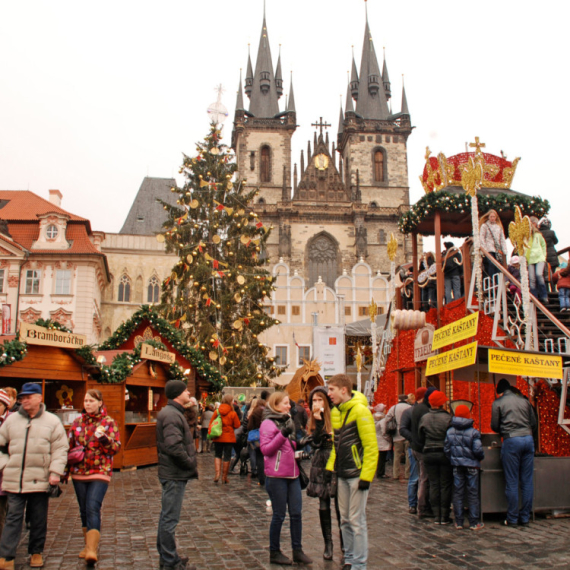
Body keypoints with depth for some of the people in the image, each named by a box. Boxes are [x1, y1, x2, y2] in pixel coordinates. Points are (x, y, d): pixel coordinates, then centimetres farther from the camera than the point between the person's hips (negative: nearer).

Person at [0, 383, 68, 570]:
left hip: (40, 481, -1)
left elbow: (60, 449, -1)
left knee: (39, 519, 9)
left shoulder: (52, 421, 1)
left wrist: (55, 472, -10)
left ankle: (36, 552, 24)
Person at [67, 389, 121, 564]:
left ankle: (92, 550, -20)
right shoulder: (77, 422, 8)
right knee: (84, 510, 13)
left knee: (93, 509, -16)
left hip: (100, 472, -4)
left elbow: (116, 447, -7)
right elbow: (69, 446, 14)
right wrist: (65, 470, 13)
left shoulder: (108, 422, -2)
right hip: (78, 473, 5)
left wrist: (103, 438, -24)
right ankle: (88, 545, 27)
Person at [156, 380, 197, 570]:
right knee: (170, 519, -1)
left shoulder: (172, 413, 14)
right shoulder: (172, 415, -19)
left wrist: (190, 465, 11)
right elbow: (174, 447, -28)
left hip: (170, 473, 11)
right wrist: (192, 466, -16)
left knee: (167, 516, 18)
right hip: (175, 475, -11)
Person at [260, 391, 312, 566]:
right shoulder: (268, 423, -7)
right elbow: (265, 449, -16)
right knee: (279, 515, 1)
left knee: (296, 513, 6)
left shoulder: (288, 421, 17)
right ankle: (274, 553, 14)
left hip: (292, 475, 7)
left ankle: (297, 551, 16)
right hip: (276, 476, -7)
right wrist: (282, 434, -24)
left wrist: (298, 445, 11)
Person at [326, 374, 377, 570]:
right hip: (342, 475, 7)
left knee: (357, 520, 0)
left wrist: (366, 477, -19)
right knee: (345, 520, 14)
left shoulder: (360, 411, -15)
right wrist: (330, 467, 9)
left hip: (357, 474, -7)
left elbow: (371, 446, -17)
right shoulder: (336, 412, 9)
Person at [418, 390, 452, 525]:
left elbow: (421, 438, 8)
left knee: (433, 485, 8)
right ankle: (445, 516, 6)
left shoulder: (424, 418, 0)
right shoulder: (448, 418, -10)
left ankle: (436, 516, 9)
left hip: (429, 454, 3)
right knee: (446, 485, 5)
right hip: (445, 453, -3)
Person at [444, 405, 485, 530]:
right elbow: (478, 450, -13)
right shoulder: (473, 432, -10)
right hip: (471, 465, -3)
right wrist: (481, 457, 7)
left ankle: (458, 522, 10)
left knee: (458, 493, 8)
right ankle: (474, 522, 9)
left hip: (456, 465, 3)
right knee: (472, 494, 5)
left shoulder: (449, 432, 0)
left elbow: (446, 449, 2)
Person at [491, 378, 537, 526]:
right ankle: (525, 517, 12)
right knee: (527, 481, 7)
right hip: (528, 439, 4)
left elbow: (494, 426, 5)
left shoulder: (498, 403, 6)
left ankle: (512, 518, 4)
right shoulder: (524, 400, 16)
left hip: (511, 441, -4)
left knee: (512, 482, 1)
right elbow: (534, 423, 16)